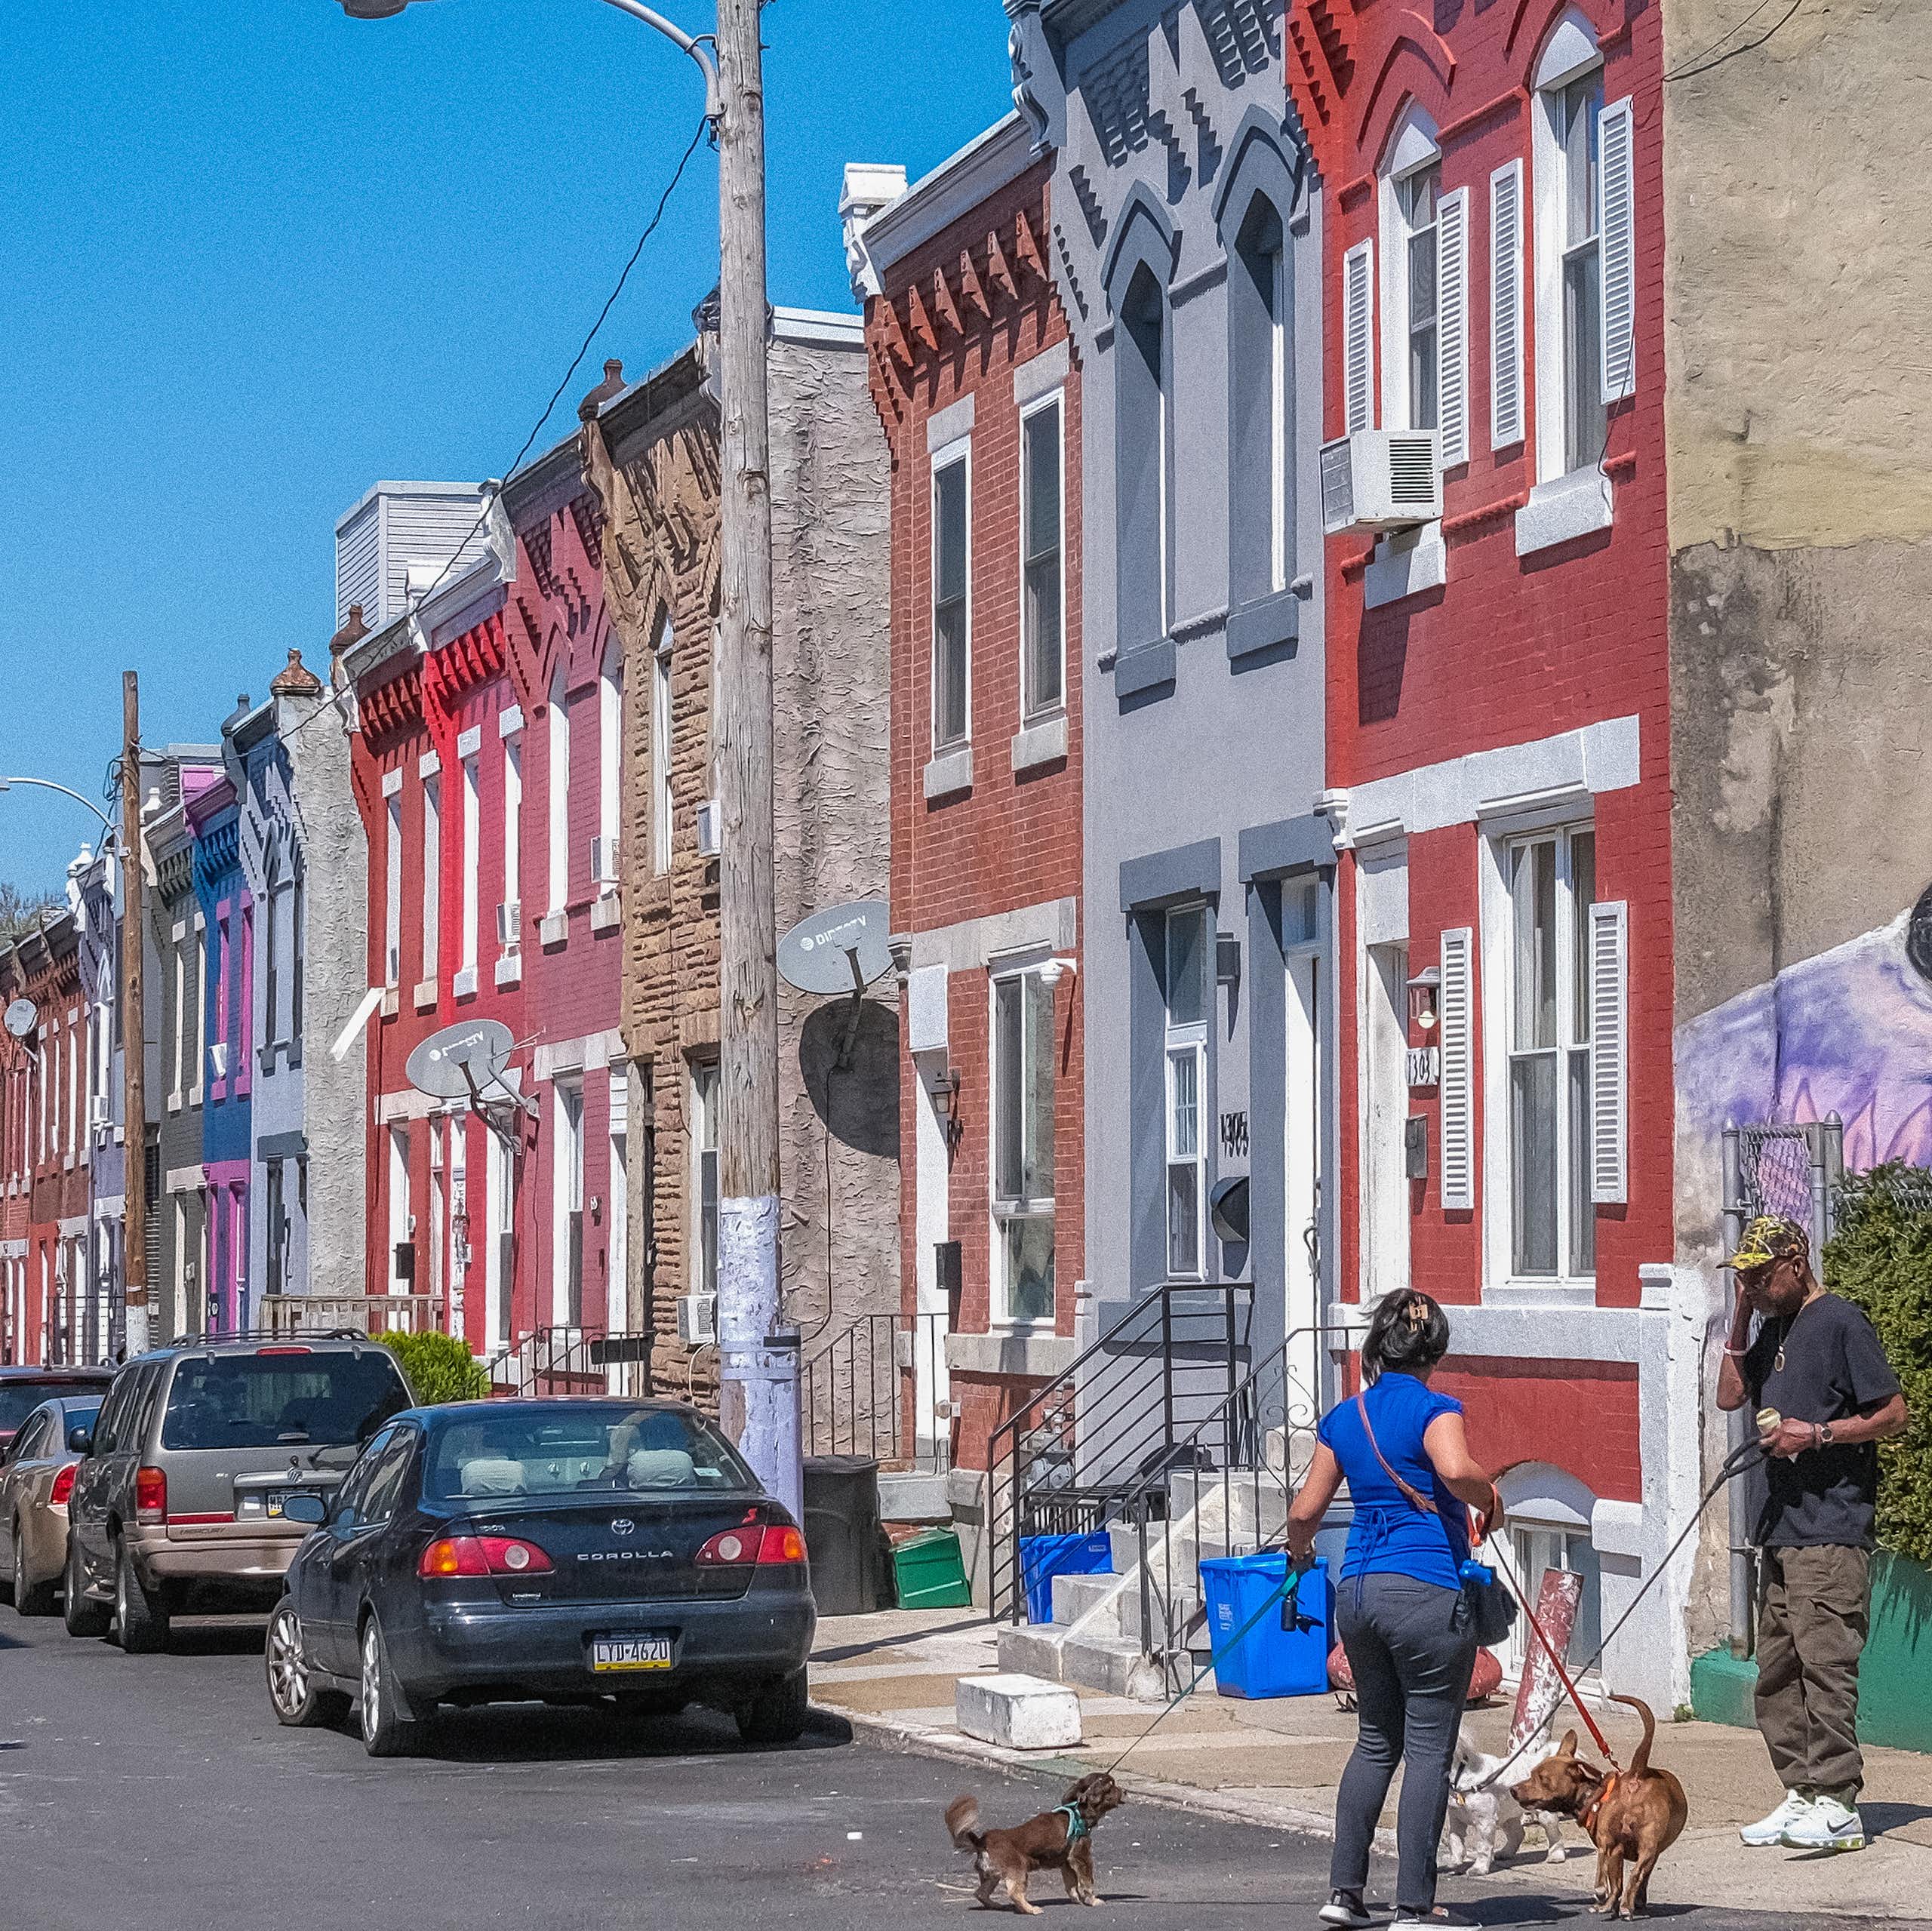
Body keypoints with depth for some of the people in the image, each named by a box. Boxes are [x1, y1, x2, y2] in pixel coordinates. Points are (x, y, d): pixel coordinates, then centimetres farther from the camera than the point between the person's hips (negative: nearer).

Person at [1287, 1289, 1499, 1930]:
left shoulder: (1344, 1418, 11)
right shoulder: (1433, 1408, -7)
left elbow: (1306, 1510, 15)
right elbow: (1455, 1469, -27)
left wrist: (1297, 1551, 36)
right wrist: (1490, 1498, -7)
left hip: (1357, 1590, 7)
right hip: (1426, 1590, -6)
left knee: (1376, 1740, 18)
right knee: (1429, 1748, 1)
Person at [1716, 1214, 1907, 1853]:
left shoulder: (1840, 1321, -7)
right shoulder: (1774, 1328, 17)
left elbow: (1894, 1412, -9)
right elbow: (1730, 1394, 17)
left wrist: (1817, 1434, -16)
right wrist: (1741, 1316, 9)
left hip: (1831, 1531, -9)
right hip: (1780, 1530, 9)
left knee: (1824, 1662, -12)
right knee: (1776, 1674, 8)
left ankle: (1837, 1804, -12)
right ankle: (1802, 1795, 14)